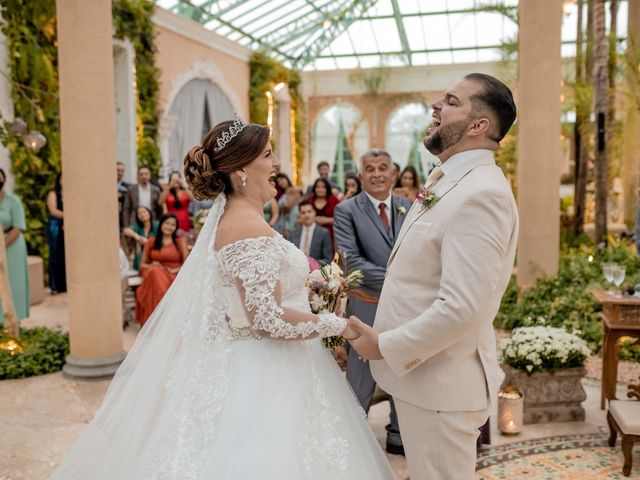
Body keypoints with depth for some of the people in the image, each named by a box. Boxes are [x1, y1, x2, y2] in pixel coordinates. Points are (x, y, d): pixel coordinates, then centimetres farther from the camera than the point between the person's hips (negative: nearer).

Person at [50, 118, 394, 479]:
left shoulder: (231, 217, 7)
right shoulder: (250, 229, -22)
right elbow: (269, 320, -26)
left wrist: (307, 288, 14)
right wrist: (339, 325, -16)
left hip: (243, 363, 9)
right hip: (264, 373, -9)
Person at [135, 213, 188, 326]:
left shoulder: (180, 241, 15)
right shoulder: (151, 241, 20)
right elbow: (141, 265, 18)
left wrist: (175, 270, -12)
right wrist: (150, 266, -5)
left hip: (174, 276, -1)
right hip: (153, 273, 1)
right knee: (155, 272, -37)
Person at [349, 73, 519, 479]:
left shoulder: (482, 193, -22)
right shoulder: (445, 183, 10)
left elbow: (463, 308, -29)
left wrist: (386, 347, -18)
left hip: (441, 384, -9)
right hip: (421, 372, 9)